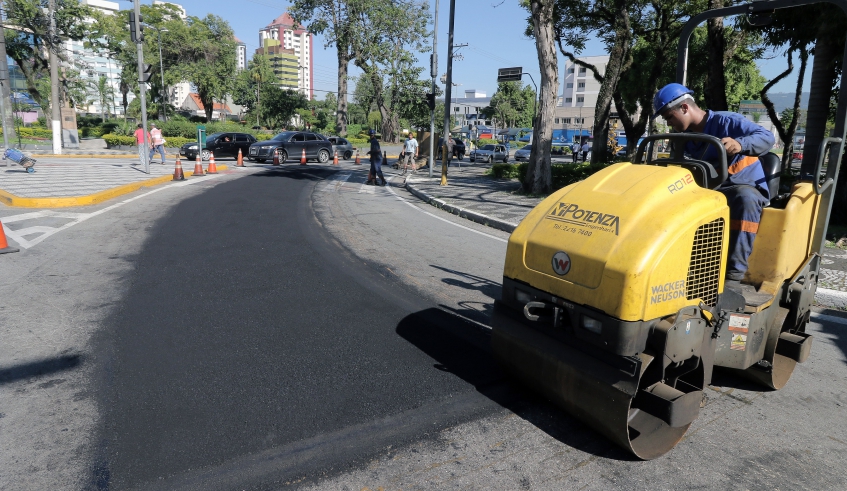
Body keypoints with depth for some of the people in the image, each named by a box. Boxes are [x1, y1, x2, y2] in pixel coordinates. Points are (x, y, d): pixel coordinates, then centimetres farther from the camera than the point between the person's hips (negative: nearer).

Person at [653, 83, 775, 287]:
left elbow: (767, 137, -22)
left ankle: (734, 274, -43)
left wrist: (740, 144, -42)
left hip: (746, 188, -6)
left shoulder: (726, 121, -11)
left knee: (744, 199, -41)